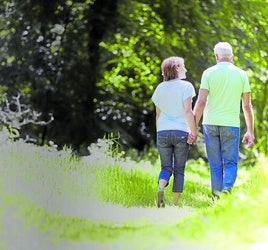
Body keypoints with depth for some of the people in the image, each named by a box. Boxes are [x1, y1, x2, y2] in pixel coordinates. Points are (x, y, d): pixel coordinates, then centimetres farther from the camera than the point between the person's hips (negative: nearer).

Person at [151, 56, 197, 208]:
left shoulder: (160, 88, 10)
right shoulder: (186, 86, -3)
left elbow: (158, 114, 13)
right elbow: (188, 111, -11)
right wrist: (194, 132, -9)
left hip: (163, 132, 3)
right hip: (181, 131, -3)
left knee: (166, 167, 7)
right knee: (179, 169, 5)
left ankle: (161, 188, -24)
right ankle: (176, 203, 2)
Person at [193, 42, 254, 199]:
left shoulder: (209, 73, -1)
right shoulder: (241, 74, 3)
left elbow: (201, 102, -7)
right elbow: (247, 106, 4)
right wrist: (250, 132, 9)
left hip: (210, 124, 0)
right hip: (231, 124, 0)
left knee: (215, 165, 8)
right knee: (230, 163, 3)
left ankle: (217, 198, 9)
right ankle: (227, 189, -22)